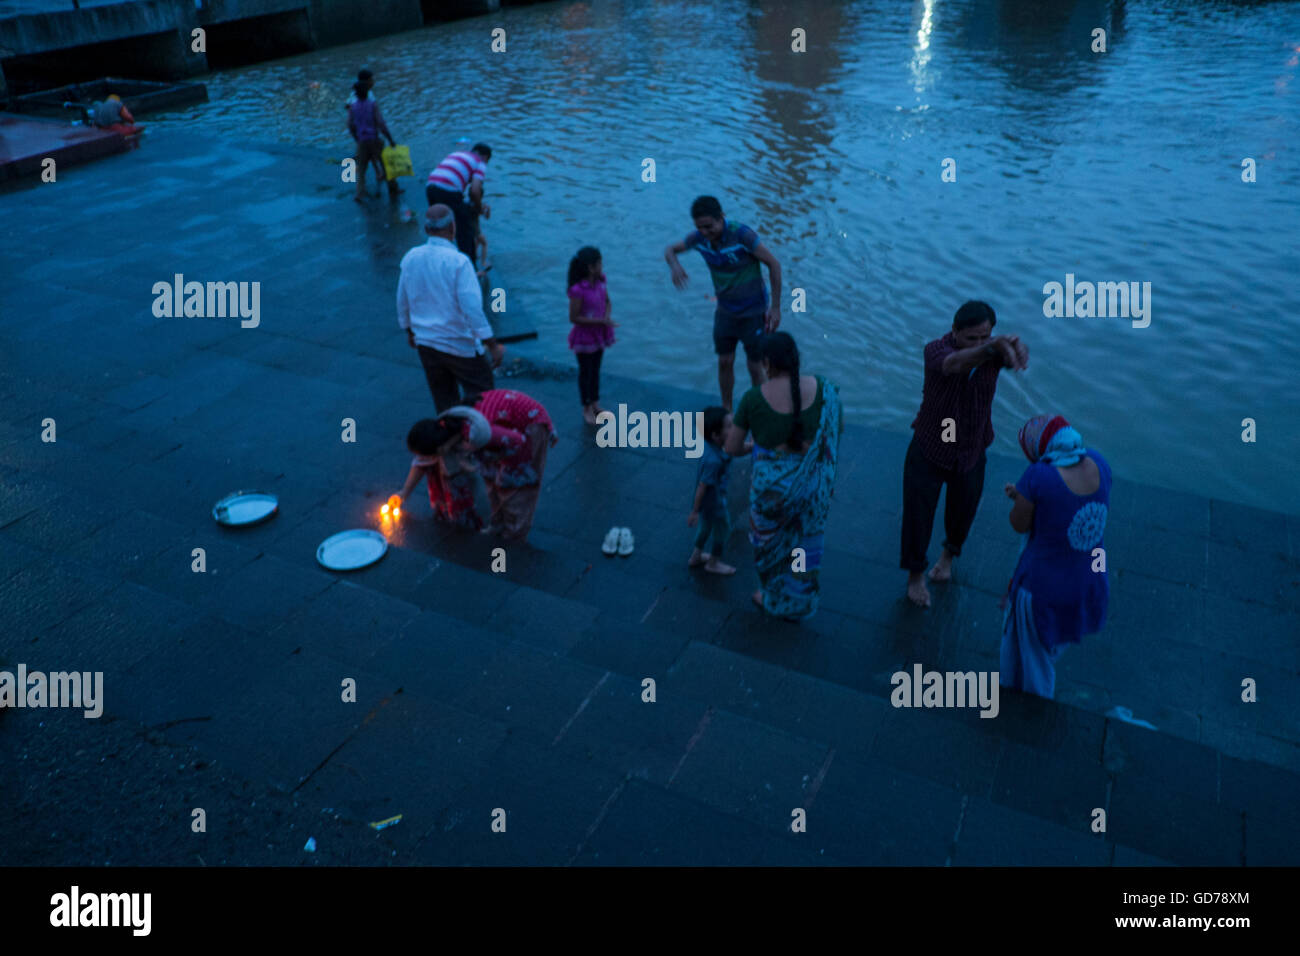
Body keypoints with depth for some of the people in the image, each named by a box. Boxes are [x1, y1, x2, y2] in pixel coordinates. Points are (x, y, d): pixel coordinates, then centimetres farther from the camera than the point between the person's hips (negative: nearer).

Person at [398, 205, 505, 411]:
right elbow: (471, 307, -23)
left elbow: (402, 300, 10)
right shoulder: (458, 262, -19)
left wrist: (409, 329, 26)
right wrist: (492, 345, -18)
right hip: (459, 345, -6)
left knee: (443, 400, 19)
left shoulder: (410, 258, -1)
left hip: (425, 342, 6)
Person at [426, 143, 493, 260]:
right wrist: (479, 209, 11)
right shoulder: (480, 164, 9)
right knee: (466, 230, 8)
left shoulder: (457, 153, 30)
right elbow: (475, 191, -8)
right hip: (448, 192, -7)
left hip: (430, 186, 7)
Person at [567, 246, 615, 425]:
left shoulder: (599, 282, -6)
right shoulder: (578, 290, -27)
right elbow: (574, 318, -23)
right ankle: (587, 409, 26)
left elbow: (607, 302, 8)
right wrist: (600, 321, -25)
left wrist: (607, 316, -14)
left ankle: (595, 404, 37)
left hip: (599, 333, 7)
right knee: (585, 372, 10)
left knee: (595, 369, 20)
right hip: (584, 336, -7)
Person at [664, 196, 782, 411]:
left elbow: (774, 264, -21)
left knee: (754, 366, 5)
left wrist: (776, 308, -18)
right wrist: (675, 266, -21)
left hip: (753, 312, -4)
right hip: (725, 311, 5)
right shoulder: (700, 238, -12)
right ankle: (726, 411, 32)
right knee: (725, 363, 13)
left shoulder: (742, 234, -28)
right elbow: (670, 250, 4)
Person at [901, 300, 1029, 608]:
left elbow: (1019, 355, -37)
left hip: (971, 454, 3)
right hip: (928, 451, -3)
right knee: (917, 517, 7)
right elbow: (955, 364, -47)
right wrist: (992, 347, -67)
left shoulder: (993, 350, -15)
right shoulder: (935, 349, -24)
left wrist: (1018, 347, -63)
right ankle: (915, 574, 32)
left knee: (962, 514, 22)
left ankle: (950, 552, 55)